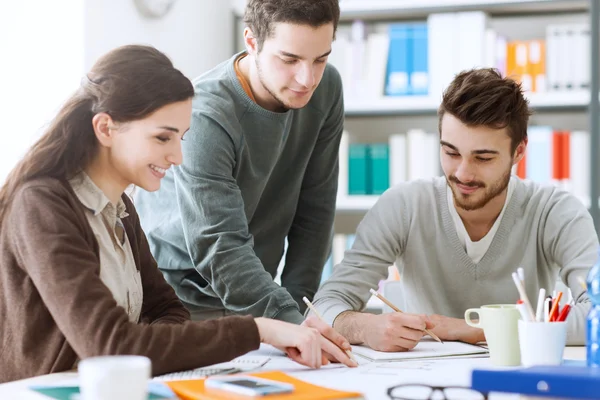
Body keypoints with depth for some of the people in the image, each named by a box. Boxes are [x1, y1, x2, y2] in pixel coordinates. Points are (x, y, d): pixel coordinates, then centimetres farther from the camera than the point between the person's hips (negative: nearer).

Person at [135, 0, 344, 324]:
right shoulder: (204, 117, -23)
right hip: (180, 301, -4)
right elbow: (219, 247, -27)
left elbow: (314, 209, -1)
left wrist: (297, 303, -7)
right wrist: (291, 323, -35)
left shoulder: (326, 88, -6)